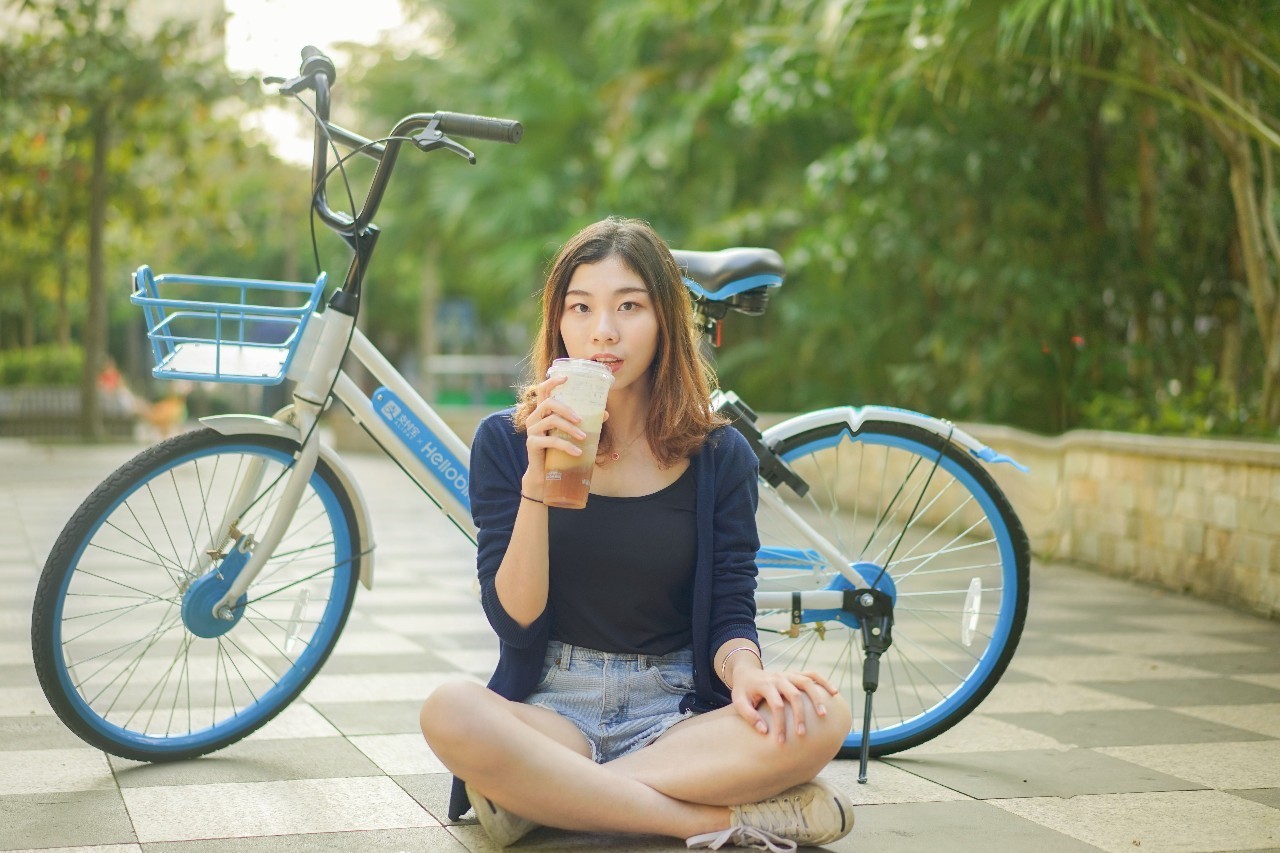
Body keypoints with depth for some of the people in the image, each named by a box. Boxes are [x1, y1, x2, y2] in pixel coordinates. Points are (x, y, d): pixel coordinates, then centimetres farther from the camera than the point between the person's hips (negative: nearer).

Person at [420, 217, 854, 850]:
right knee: (450, 712, -35)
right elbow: (515, 620, -7)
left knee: (820, 717, -29)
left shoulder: (720, 455, 3)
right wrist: (537, 480, -20)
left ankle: (547, 797, -22)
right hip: (554, 706, -1)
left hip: (676, 712, 1)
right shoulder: (506, 442, 0)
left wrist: (745, 671, -22)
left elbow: (731, 614, 2)